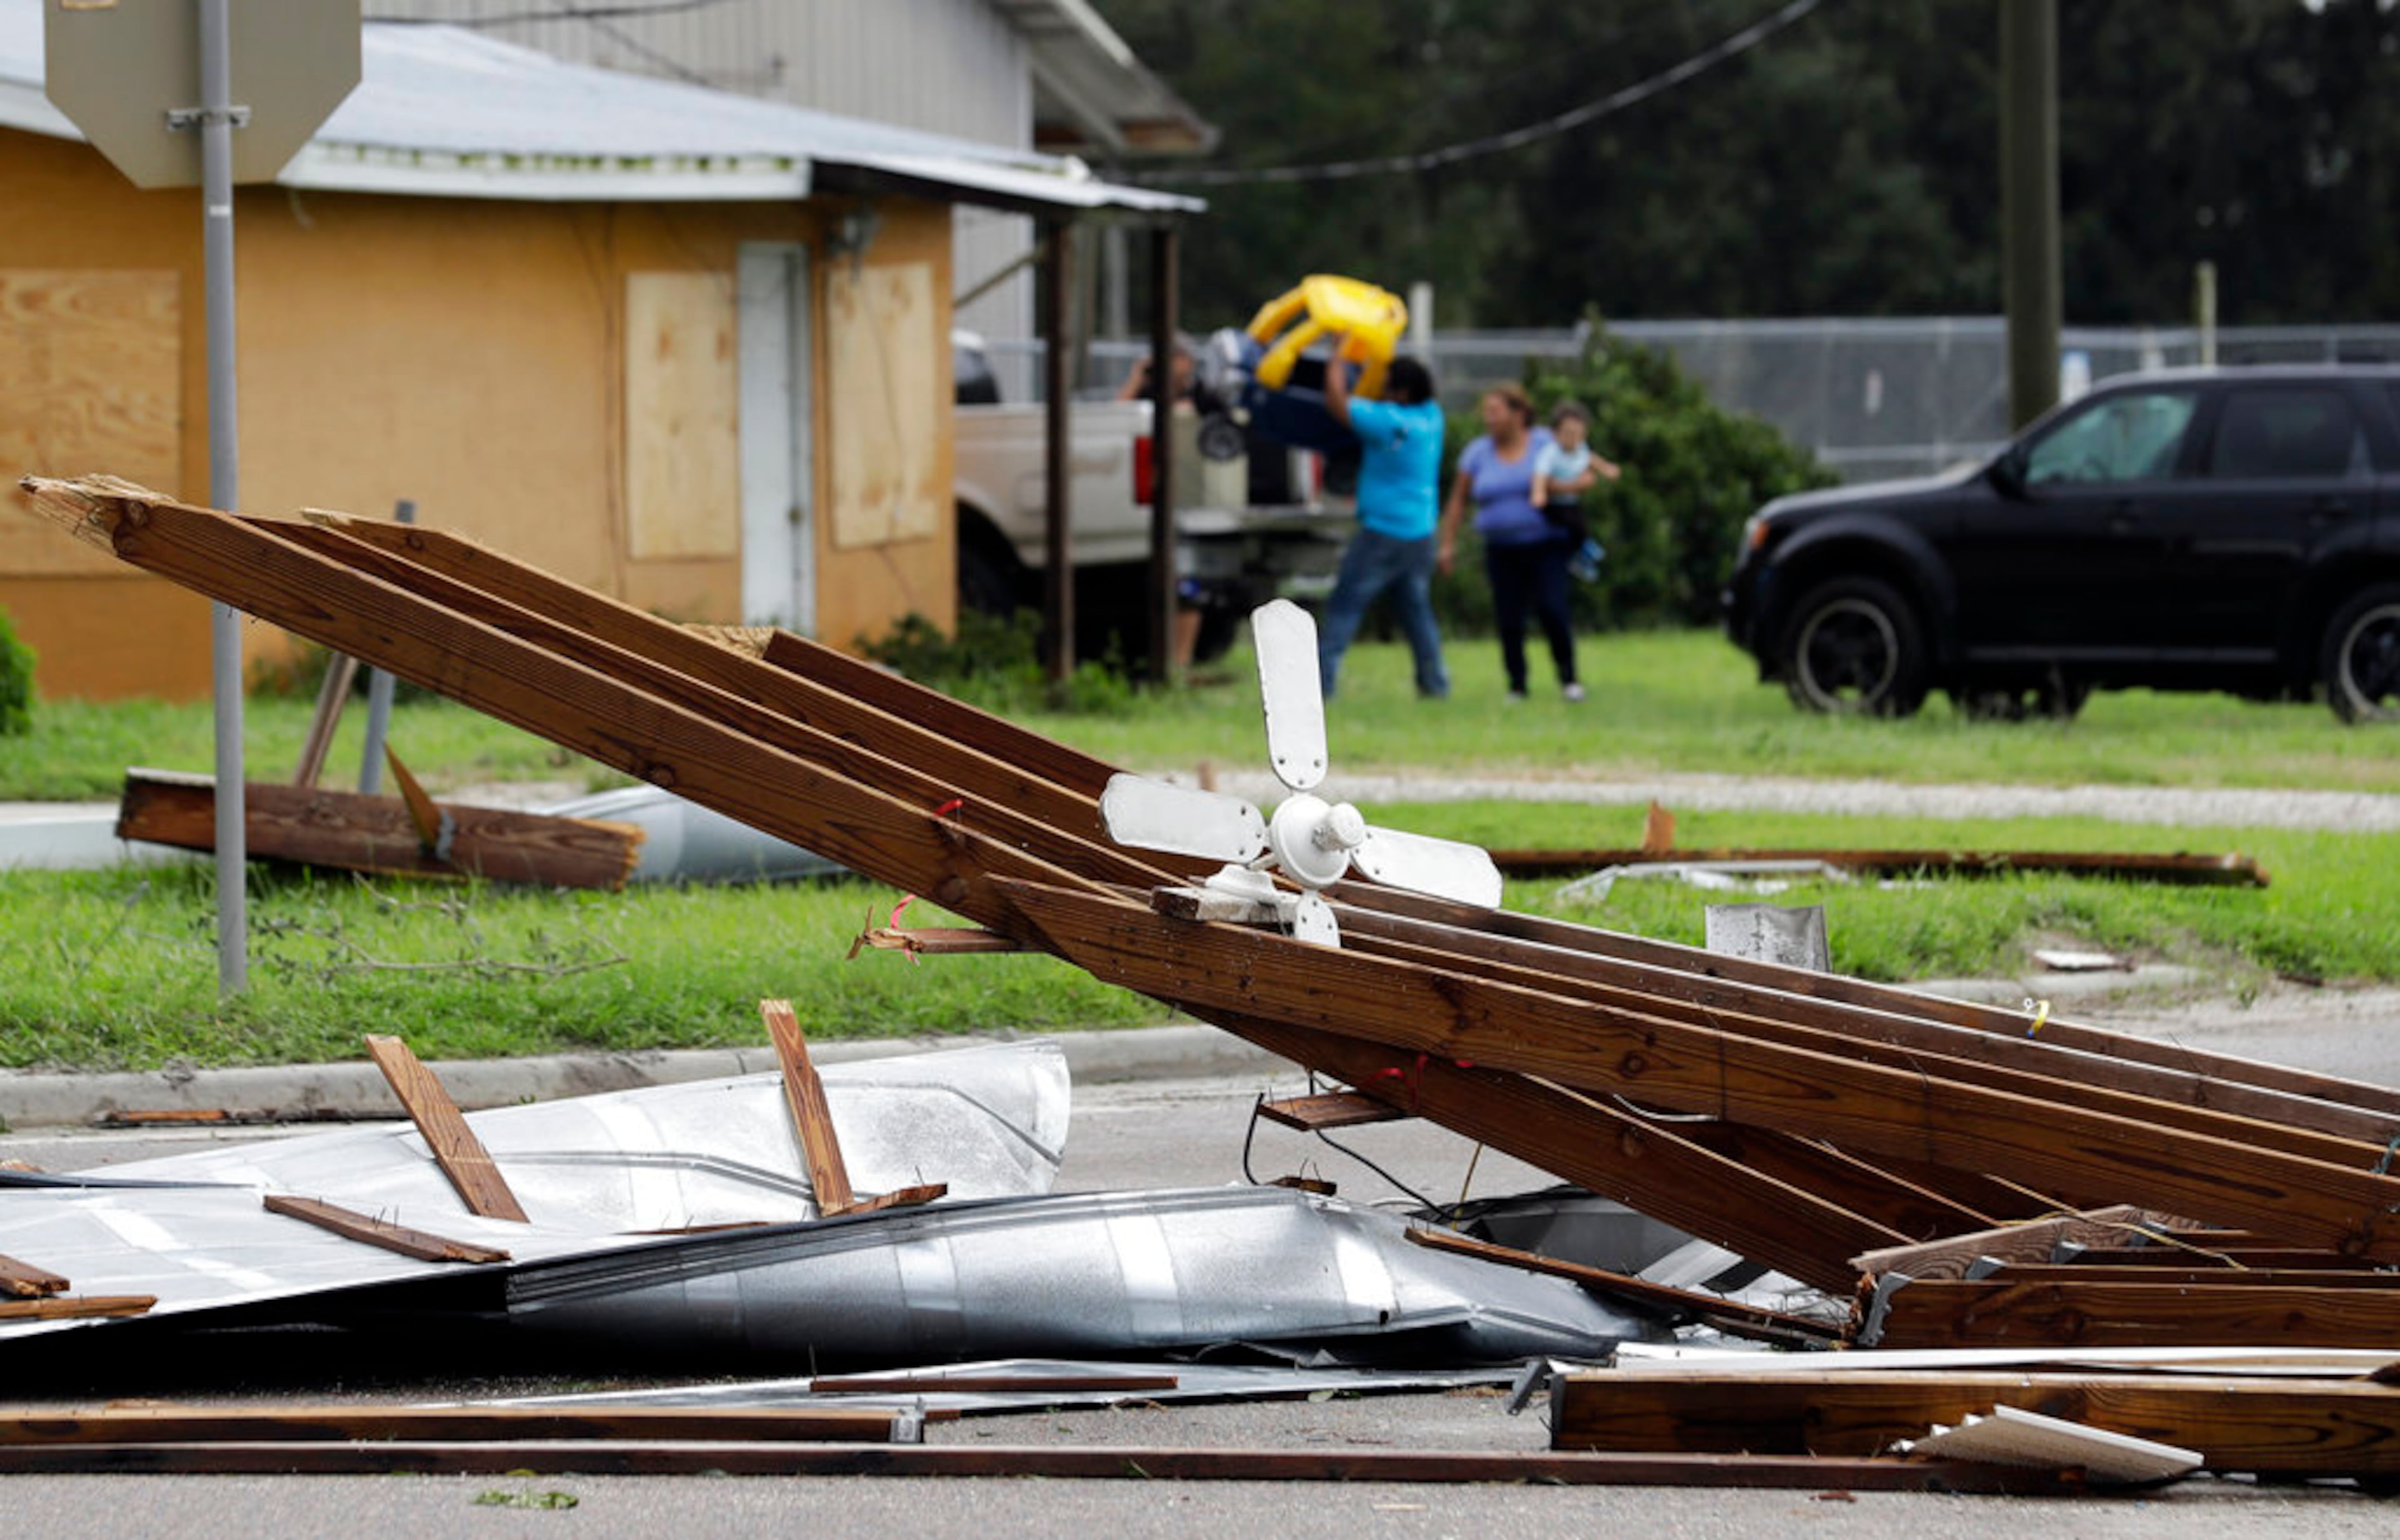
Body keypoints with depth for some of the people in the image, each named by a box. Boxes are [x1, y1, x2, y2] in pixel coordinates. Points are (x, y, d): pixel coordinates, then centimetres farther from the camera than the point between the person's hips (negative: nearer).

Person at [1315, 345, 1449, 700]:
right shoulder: (1432, 416, 5)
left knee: (1344, 607, -3)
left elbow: (1337, 404, -20)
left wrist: (1339, 354, -9)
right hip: (1421, 534, 8)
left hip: (1383, 531, -8)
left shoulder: (1390, 420, -19)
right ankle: (1435, 681, 16)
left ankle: (1320, 680, -7)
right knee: (1416, 608, 17)